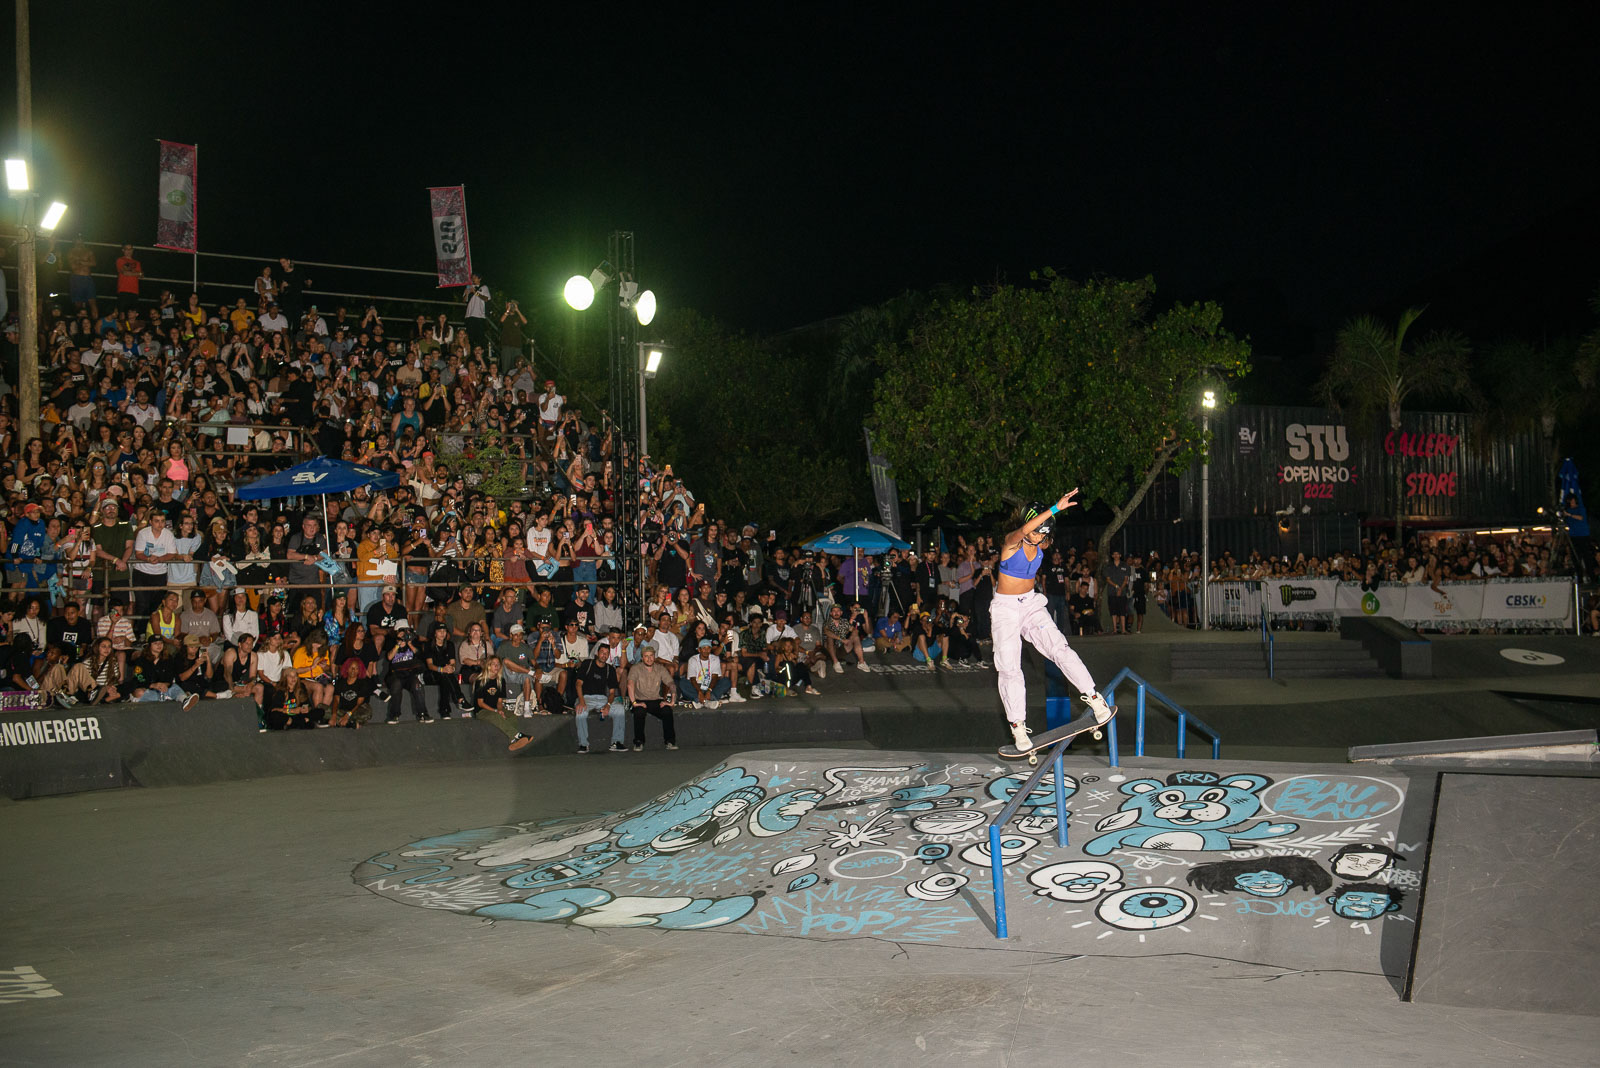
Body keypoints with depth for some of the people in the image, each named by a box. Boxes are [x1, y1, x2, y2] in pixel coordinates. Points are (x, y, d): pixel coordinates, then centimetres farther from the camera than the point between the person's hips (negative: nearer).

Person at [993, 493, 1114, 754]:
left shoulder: (1040, 547, 1)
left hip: (1031, 604, 5)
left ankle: (1093, 697, -15)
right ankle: (1018, 727, 4)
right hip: (1005, 608, -5)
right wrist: (1055, 509, -49)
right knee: (1009, 668, -5)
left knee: (1059, 647, -15)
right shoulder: (1011, 542, -19)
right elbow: (1024, 531, -42)